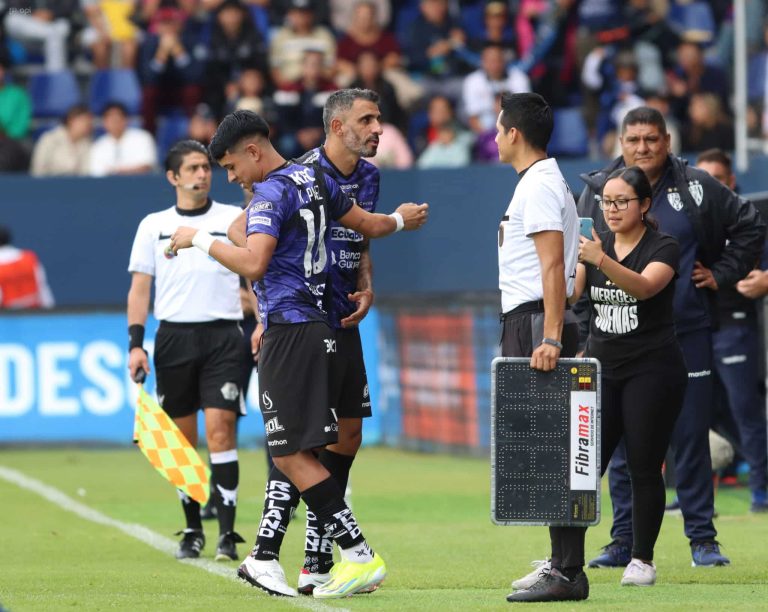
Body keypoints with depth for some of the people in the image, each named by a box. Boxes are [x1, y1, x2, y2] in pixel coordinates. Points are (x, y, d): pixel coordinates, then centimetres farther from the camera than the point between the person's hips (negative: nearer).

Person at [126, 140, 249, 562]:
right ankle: (192, 531, 15)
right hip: (174, 336, 2)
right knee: (182, 439, 4)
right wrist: (136, 343, -1)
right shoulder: (153, 225, 10)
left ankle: (227, 534, -12)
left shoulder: (234, 219, 6)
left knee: (220, 429, -13)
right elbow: (139, 288, 10)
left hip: (222, 336, -2)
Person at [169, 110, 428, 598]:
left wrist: (200, 239, -16)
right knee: (289, 450, 9)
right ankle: (264, 562, 10)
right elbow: (368, 225, 26)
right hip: (316, 325, 10)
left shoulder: (272, 194, -13)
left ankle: (362, 557, -12)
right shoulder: (314, 179, 14)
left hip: (291, 332, -10)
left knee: (293, 454, -9)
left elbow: (253, 264, -26)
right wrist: (401, 220, 46)